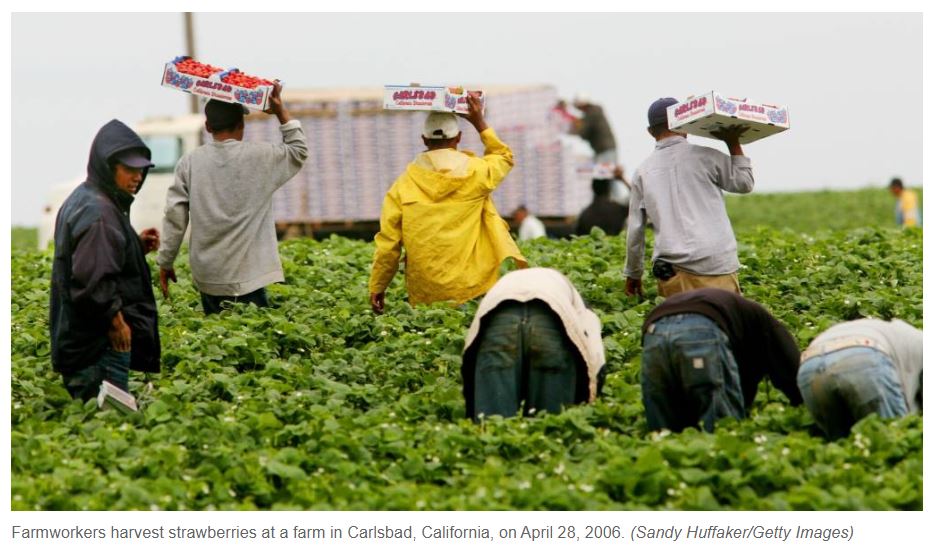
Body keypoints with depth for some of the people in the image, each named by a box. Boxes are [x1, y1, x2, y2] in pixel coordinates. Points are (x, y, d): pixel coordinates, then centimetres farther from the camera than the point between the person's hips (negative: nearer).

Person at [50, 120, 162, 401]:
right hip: (100, 343, -11)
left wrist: (137, 245, 10)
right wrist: (116, 321, -16)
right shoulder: (97, 212, -19)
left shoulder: (82, 201, 13)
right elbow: (92, 280, -25)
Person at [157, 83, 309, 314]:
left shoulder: (189, 163, 0)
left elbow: (175, 217, 1)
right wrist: (280, 111, 12)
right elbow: (299, 151, 13)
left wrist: (165, 262, 10)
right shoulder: (259, 157, -5)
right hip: (246, 278, -3)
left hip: (207, 277, 3)